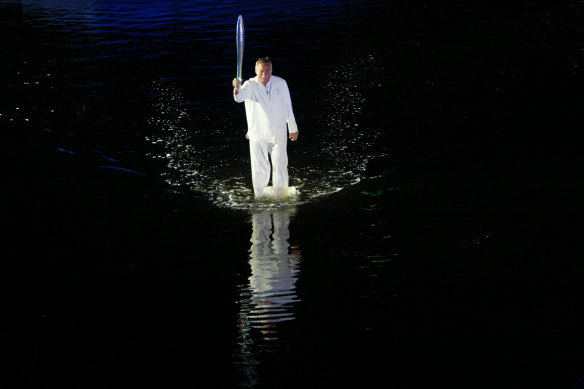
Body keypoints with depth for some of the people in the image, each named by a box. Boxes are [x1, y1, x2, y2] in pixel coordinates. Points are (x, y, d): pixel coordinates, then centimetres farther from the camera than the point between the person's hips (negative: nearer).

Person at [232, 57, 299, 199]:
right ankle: (259, 195, 18)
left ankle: (280, 195, 19)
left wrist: (293, 128, 11)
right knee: (259, 167, 2)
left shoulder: (280, 83, 0)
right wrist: (237, 88, -55)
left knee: (280, 163, 4)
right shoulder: (250, 85, -9)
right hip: (257, 133, -2)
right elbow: (240, 97, -31)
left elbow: (288, 107, 8)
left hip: (278, 132, 2)